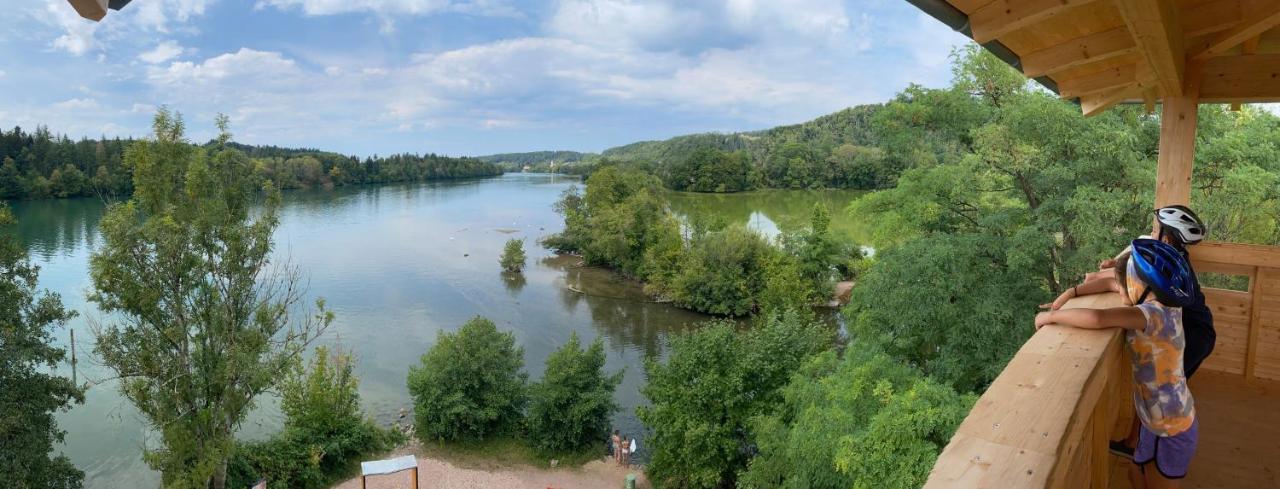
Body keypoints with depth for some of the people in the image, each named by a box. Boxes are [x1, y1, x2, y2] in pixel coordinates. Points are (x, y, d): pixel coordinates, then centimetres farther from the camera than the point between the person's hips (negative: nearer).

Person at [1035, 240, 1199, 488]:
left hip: (1171, 428, -8)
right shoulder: (1162, 304, -3)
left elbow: (1097, 318, -45)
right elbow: (1119, 284, 10)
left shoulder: (1154, 313, -30)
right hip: (1161, 418, 8)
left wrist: (1051, 316, -30)